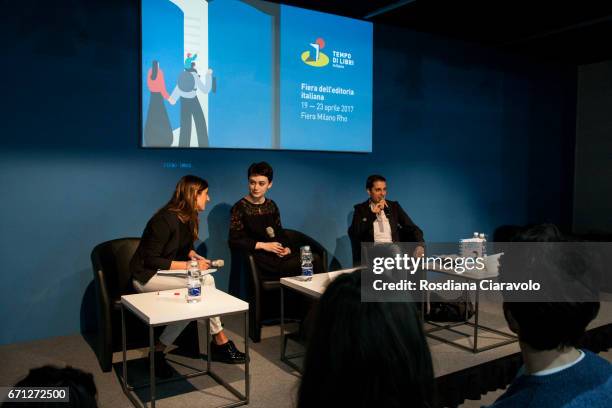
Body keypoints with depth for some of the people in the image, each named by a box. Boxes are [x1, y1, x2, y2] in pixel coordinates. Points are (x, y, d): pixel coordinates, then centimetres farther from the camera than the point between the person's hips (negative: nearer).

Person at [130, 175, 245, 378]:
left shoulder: (188, 219, 3)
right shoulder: (165, 220, -23)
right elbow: (151, 260, -22)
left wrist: (196, 257, -4)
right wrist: (188, 265, -24)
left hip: (163, 272, 8)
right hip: (146, 277, -8)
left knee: (207, 281, -18)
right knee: (202, 284, -24)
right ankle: (220, 341, -8)